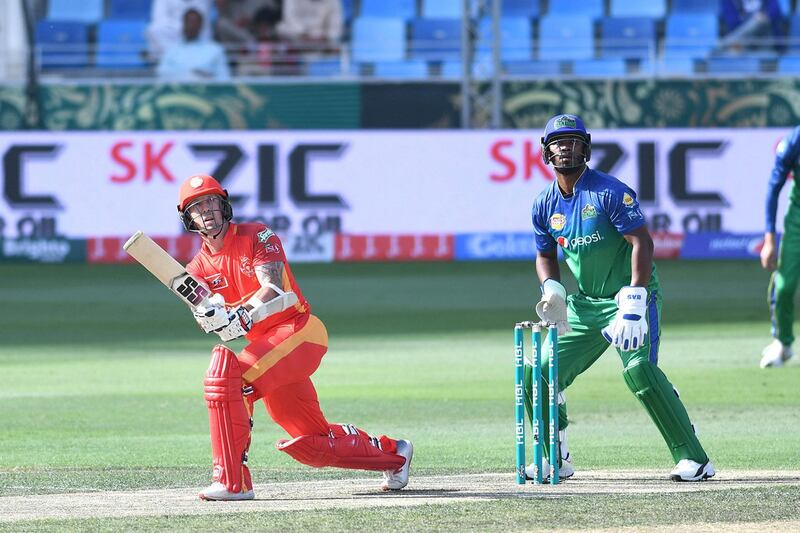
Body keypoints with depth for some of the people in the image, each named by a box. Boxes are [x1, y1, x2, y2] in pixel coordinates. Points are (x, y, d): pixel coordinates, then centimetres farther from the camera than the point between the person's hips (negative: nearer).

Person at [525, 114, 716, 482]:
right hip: (584, 305, 7)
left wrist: (633, 303, -27)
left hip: (630, 295, -7)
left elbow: (642, 242, -19)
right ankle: (556, 460, 20)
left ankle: (694, 460, -25)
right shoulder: (545, 205, 5)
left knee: (638, 368, -28)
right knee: (540, 375, 1)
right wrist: (551, 288, -4)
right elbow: (546, 255, 19)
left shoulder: (609, 192, -14)